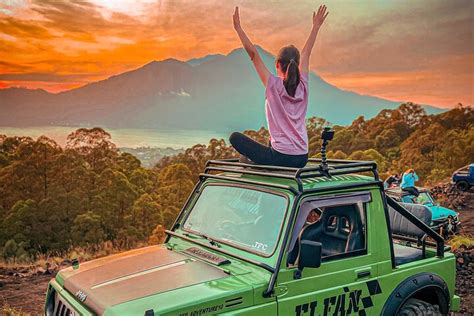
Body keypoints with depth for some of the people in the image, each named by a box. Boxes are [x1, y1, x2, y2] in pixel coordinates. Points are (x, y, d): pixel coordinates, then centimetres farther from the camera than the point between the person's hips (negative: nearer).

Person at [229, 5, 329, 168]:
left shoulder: (273, 85, -9)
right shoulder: (302, 85, 3)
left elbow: (253, 53, -7)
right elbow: (306, 53, 16)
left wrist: (238, 27, -1)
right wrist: (316, 26, 26)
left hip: (280, 157, -6)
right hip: (302, 159, 6)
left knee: (235, 137, 7)